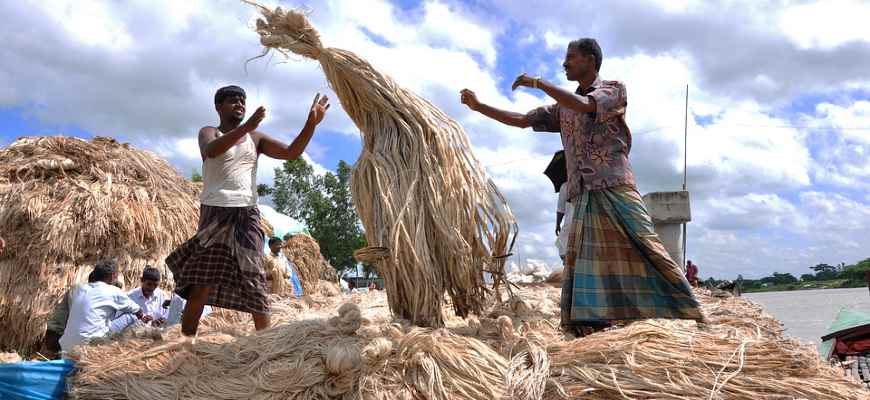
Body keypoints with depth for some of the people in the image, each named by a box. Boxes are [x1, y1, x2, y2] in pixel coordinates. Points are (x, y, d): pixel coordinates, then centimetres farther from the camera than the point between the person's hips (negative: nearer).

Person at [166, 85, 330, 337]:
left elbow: (292, 153, 6)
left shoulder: (255, 138, 16)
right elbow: (211, 151, -19)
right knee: (201, 284, -3)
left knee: (254, 278, -3)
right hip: (215, 213, -2)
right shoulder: (209, 133, 6)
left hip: (246, 214, 3)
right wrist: (246, 126, -30)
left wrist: (311, 122, -8)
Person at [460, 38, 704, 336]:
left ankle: (690, 321, -3)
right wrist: (478, 106, 19)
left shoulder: (614, 89, 6)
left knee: (646, 254, -10)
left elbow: (583, 106, -13)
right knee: (581, 268, -4)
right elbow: (522, 121, 23)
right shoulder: (562, 109, 23)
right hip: (583, 197, 5)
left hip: (615, 190, -5)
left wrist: (538, 83, -8)